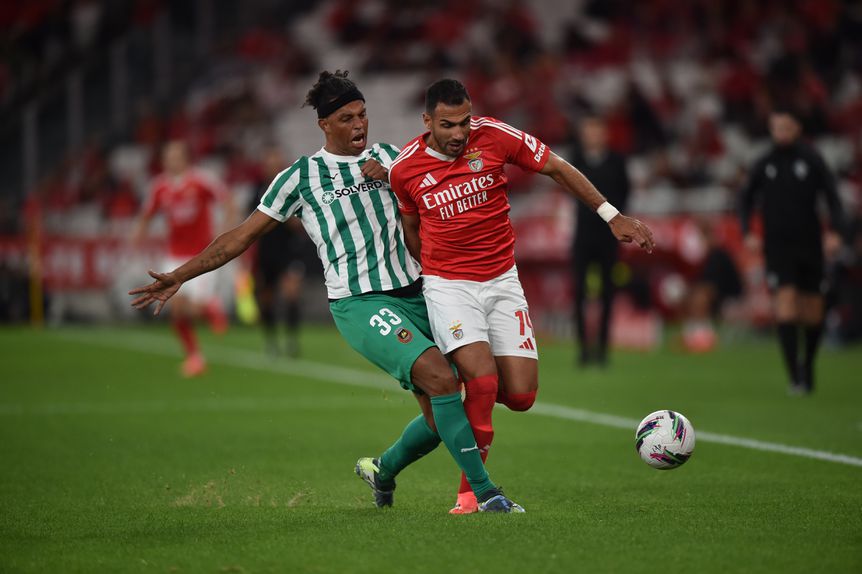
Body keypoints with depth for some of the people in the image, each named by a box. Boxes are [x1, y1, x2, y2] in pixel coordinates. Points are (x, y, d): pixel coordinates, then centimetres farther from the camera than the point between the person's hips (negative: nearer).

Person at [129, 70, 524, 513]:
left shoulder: (387, 158, 14)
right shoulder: (301, 177, 2)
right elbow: (243, 235, 6)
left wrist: (393, 178, -7)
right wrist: (178, 277, 4)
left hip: (415, 293, 5)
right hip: (360, 304, -5)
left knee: (441, 415, 2)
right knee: (440, 377, -26)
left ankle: (383, 471, 32)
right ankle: (484, 491, -23)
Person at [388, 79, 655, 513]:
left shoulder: (493, 136, -8)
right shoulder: (404, 169, -8)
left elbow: (558, 169, 3)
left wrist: (612, 216, 2)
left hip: (502, 280, 2)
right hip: (447, 285, -2)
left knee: (520, 395, -6)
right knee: (482, 381, -22)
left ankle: (464, 384, 29)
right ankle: (471, 489, -8)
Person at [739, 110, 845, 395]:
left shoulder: (812, 160, 0)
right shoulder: (764, 165, 4)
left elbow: (832, 197, 0)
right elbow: (746, 199, 14)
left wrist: (835, 230, -15)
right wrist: (747, 232, -1)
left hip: (809, 244, 0)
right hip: (778, 246, 0)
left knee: (812, 314, 5)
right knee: (786, 304, -15)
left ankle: (808, 363, 30)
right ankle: (795, 377, -16)